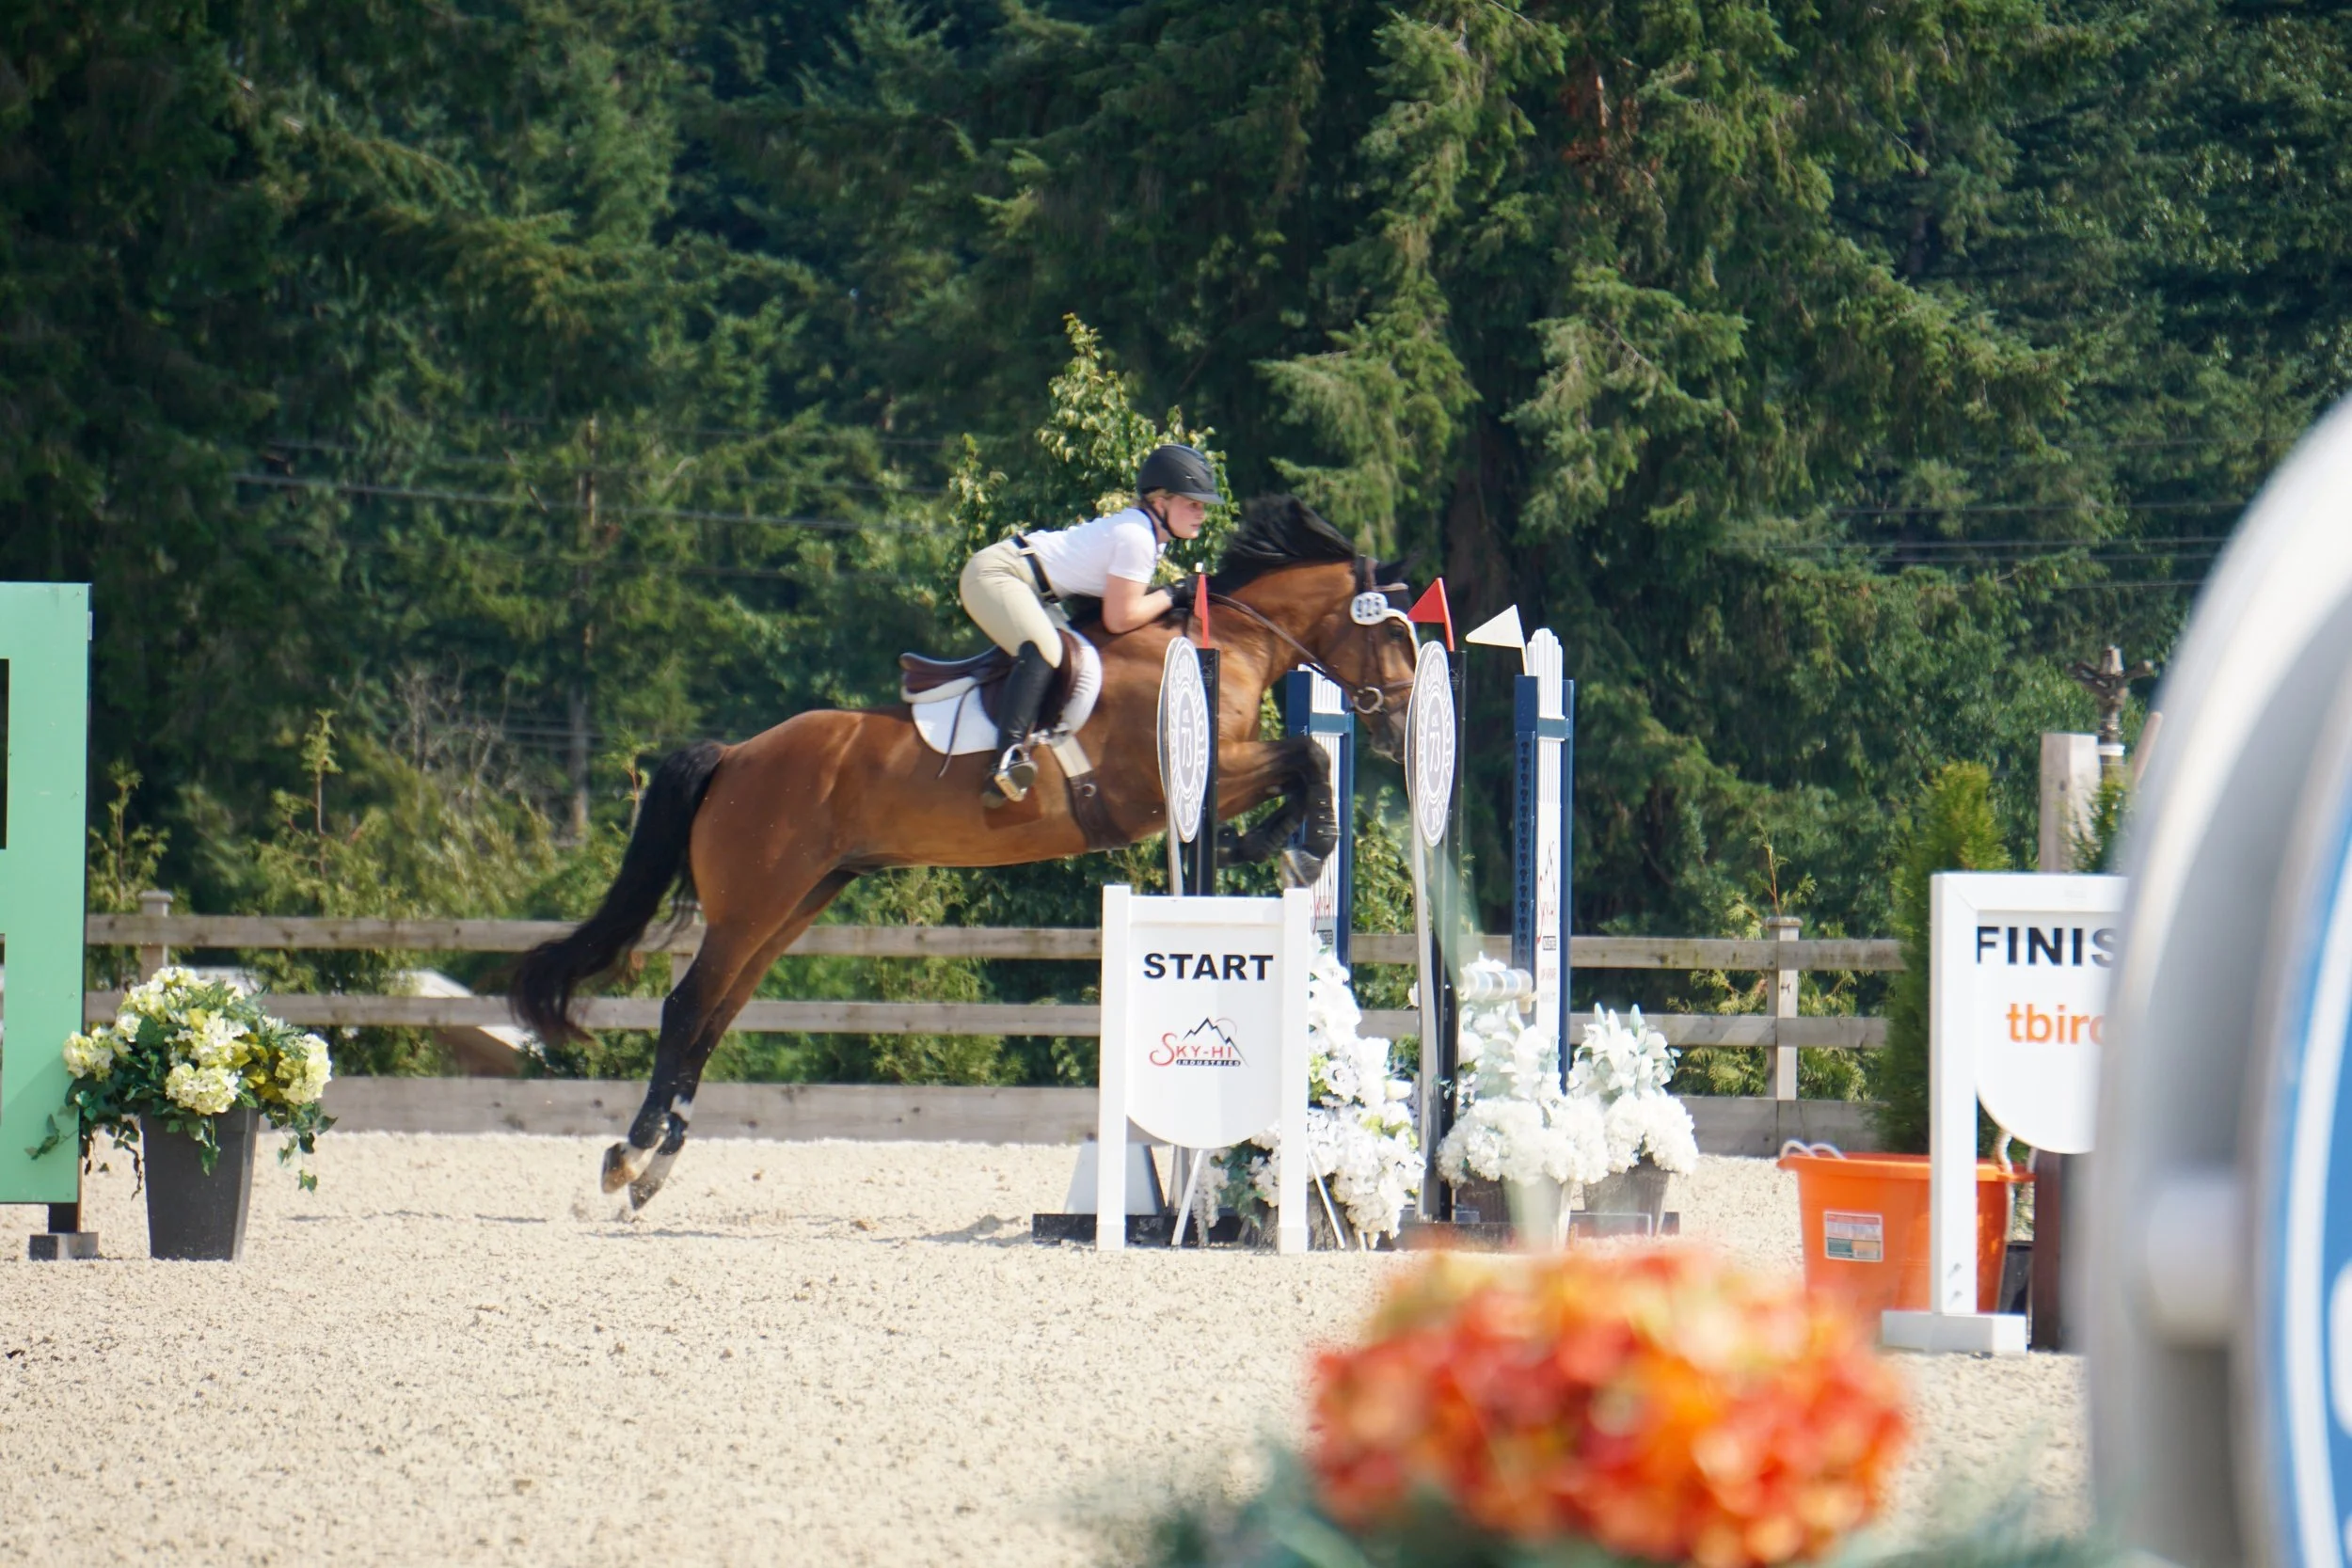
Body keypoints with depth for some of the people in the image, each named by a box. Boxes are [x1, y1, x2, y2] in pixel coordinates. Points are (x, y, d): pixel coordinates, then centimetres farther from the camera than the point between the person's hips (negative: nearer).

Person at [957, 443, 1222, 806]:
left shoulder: (1150, 532, 9)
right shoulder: (1136, 537, -22)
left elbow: (1122, 600, 15)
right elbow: (1119, 619, -23)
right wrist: (1173, 596, -14)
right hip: (995, 574, -11)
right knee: (1043, 650, -32)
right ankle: (1010, 753, -45)